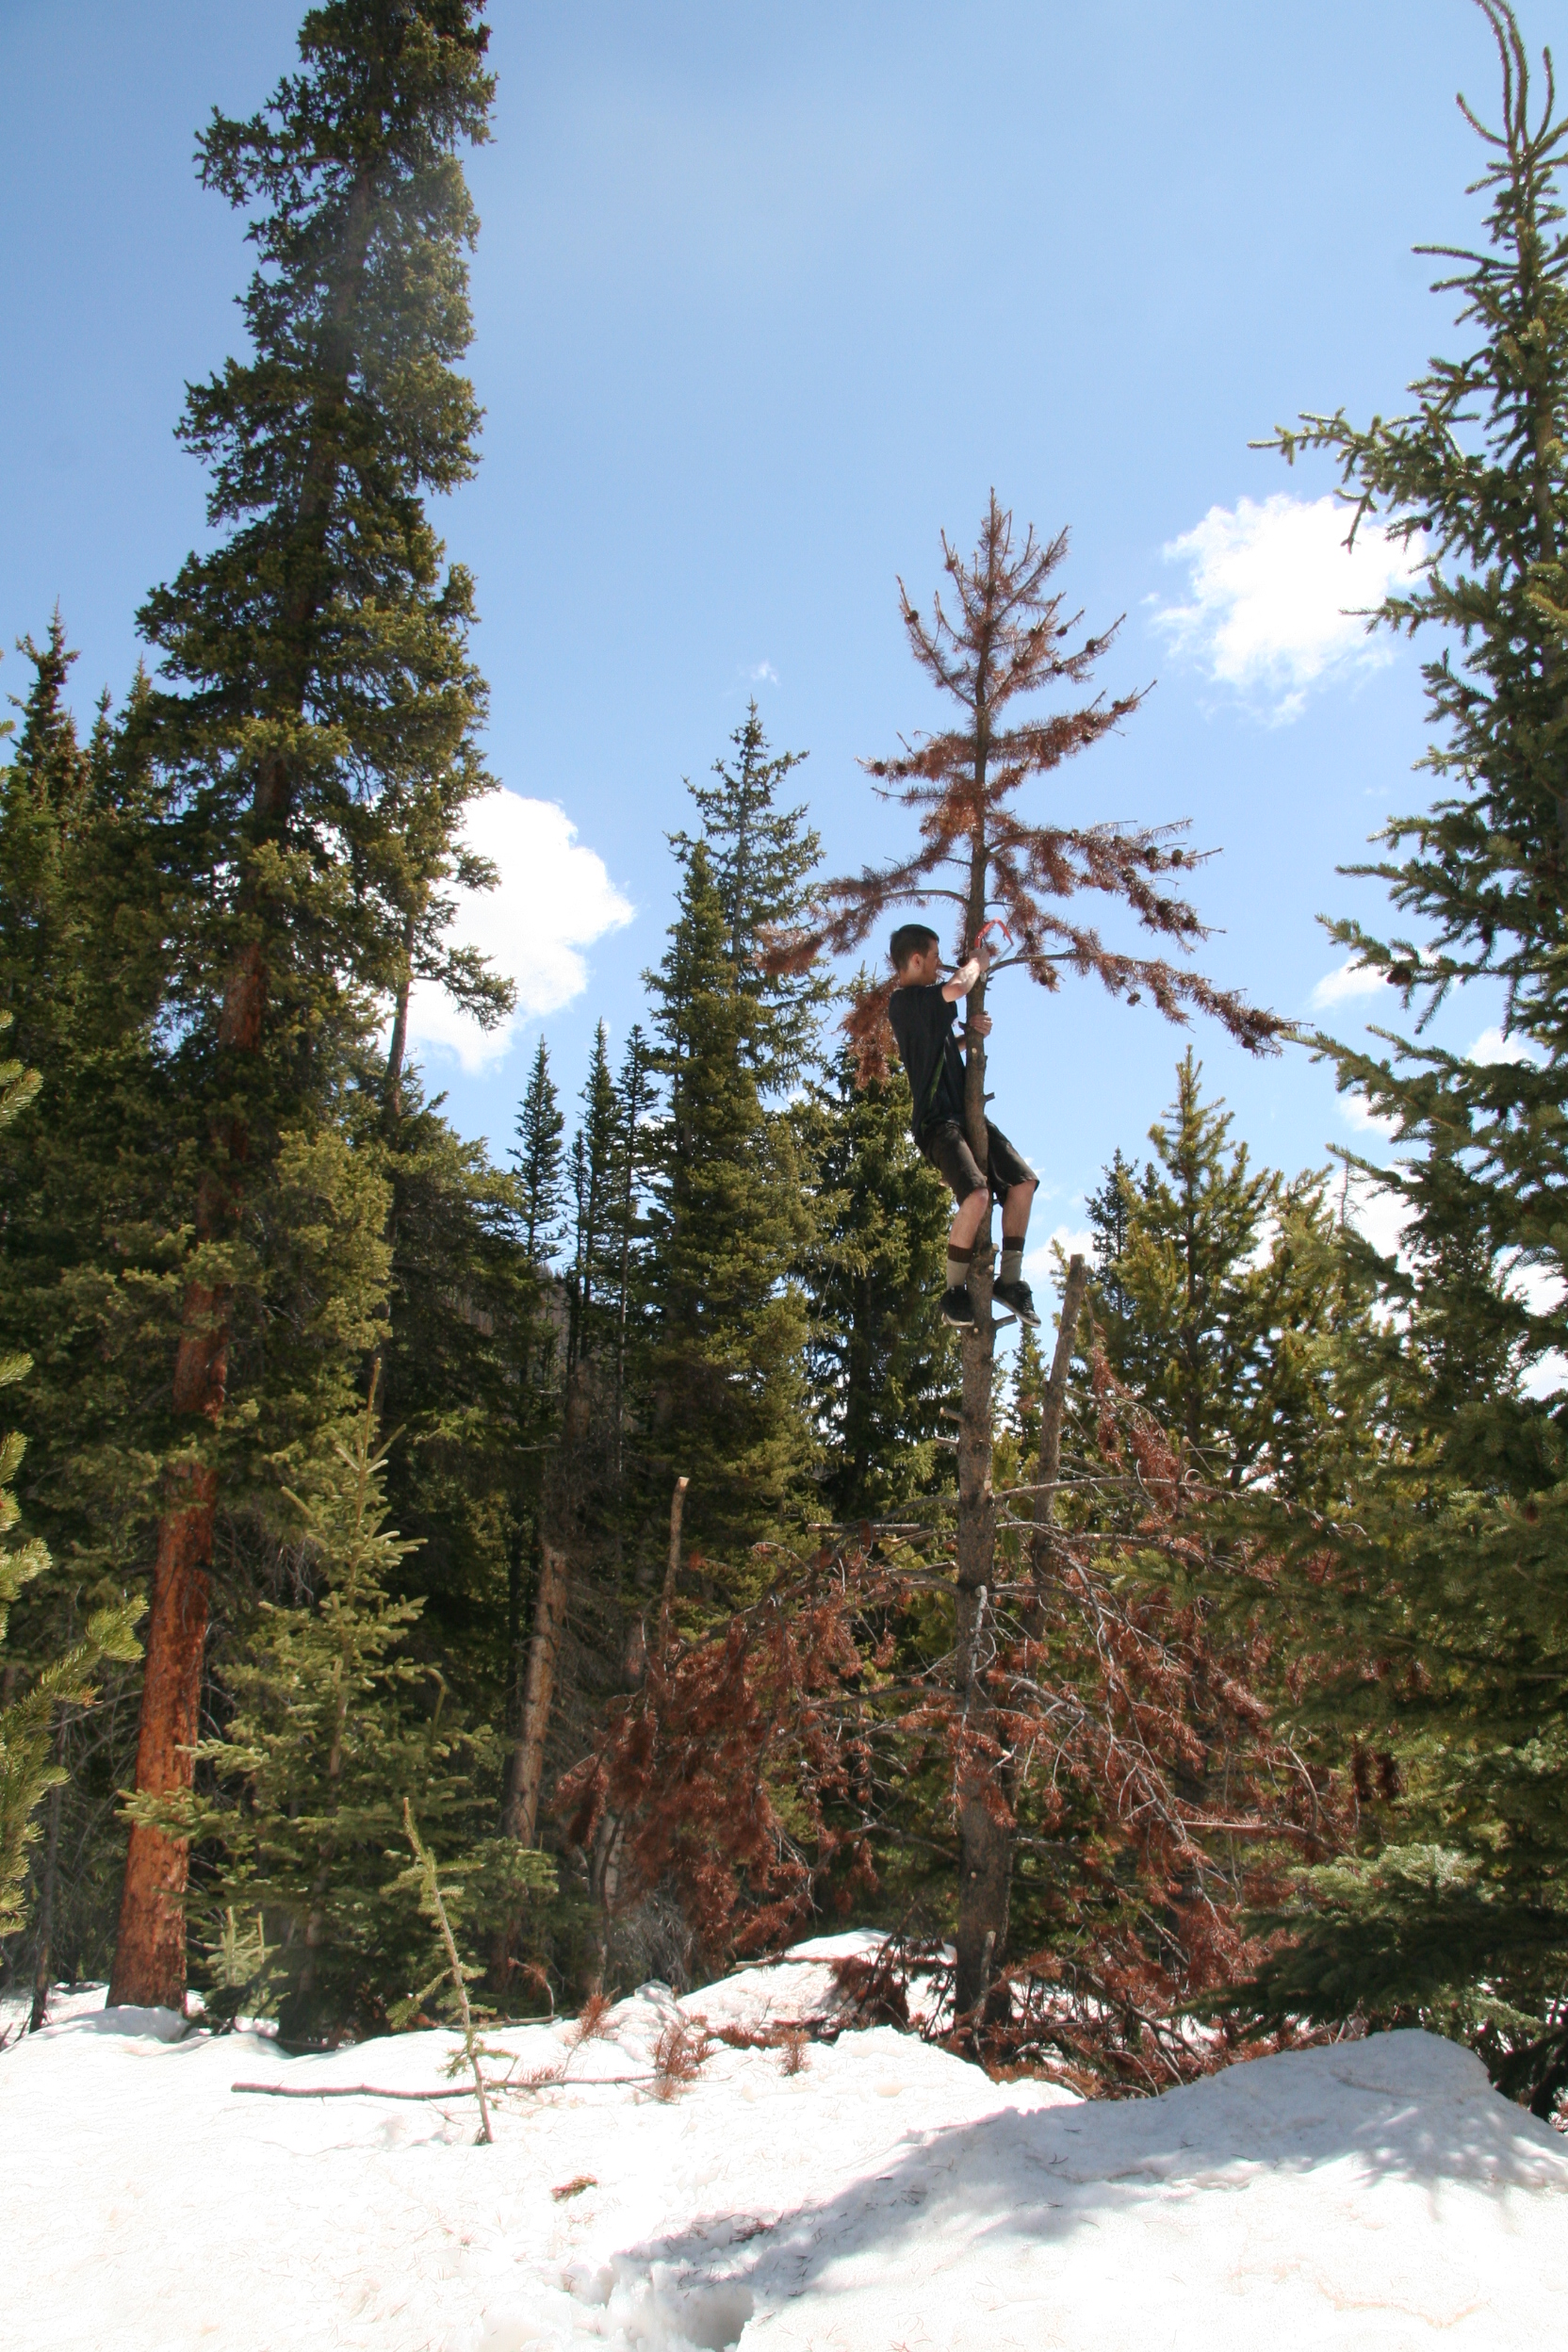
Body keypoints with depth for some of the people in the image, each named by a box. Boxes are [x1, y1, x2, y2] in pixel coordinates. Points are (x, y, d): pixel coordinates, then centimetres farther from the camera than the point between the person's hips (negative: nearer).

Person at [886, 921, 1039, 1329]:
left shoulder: (925, 1005, 19)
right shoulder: (904, 1001, -11)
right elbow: (956, 988, -27)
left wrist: (973, 1030, 10)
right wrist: (978, 960, -5)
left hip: (964, 1113, 10)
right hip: (935, 1120, -10)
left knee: (1023, 1180, 2)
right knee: (977, 1194, -27)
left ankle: (1010, 1279, 9)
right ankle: (954, 1291, -12)